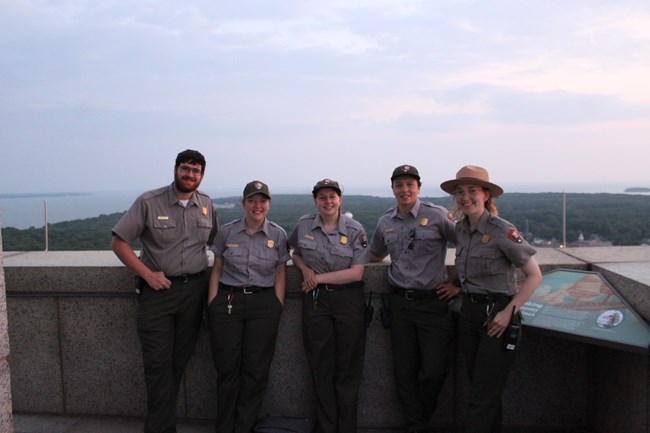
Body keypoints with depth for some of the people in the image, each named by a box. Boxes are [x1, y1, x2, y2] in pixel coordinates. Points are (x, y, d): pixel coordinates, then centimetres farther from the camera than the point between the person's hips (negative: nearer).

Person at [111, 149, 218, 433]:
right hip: (158, 289, -3)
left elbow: (215, 241, 19)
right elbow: (118, 242, -5)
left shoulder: (207, 205, 5)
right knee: (158, 364, -2)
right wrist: (148, 274, -12)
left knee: (179, 362, 12)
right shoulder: (149, 202, -7)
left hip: (194, 289, 4)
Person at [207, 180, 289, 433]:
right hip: (227, 302, 0)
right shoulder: (227, 232, 2)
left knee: (256, 371, 5)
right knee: (227, 369, 5)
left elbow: (280, 274, 4)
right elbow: (216, 270, 6)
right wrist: (212, 306, 0)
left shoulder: (278, 234, 2)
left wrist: (278, 308, -2)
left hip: (264, 304, 0)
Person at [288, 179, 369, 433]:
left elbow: (356, 273, -9)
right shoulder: (304, 226, 2)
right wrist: (305, 268, -4)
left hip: (348, 299, -2)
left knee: (348, 369, 5)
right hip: (315, 300, 2)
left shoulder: (355, 230, -5)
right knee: (321, 368, 8)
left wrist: (319, 278, -11)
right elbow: (295, 254, 18)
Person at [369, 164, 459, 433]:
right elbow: (375, 256, 26)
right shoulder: (385, 222, 8)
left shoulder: (437, 216, -6)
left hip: (433, 302, -3)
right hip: (399, 303, 4)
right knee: (405, 372, 8)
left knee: (433, 370, 0)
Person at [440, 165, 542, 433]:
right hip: (469, 311, 7)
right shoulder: (460, 229, 5)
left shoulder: (503, 231, -16)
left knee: (481, 396, -1)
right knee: (482, 388, 17)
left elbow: (535, 275, -13)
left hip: (497, 314, -7)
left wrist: (509, 312, -17)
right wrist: (459, 285, 10)